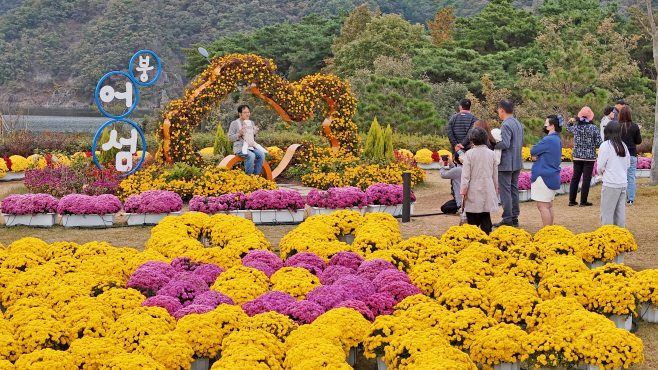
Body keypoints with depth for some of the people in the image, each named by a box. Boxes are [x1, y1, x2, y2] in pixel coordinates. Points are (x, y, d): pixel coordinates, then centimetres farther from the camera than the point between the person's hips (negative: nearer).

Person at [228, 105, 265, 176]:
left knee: (261, 155, -20)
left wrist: (255, 134, -1)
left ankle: (255, 175, -12)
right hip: (239, 147, -6)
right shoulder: (234, 124, -2)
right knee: (251, 156, -33)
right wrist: (239, 134, -19)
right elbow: (230, 138, -5)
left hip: (250, 146, 6)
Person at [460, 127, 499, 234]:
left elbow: (465, 174, -8)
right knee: (486, 216, 7)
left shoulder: (469, 154, -10)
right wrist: (495, 188, 22)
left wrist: (464, 190, -2)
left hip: (474, 190, -4)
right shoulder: (491, 153, 3)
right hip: (488, 189, 4)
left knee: (472, 217, 2)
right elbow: (495, 174, 11)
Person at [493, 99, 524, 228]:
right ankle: (514, 218, 18)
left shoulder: (506, 125, -17)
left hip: (506, 164, -9)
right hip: (517, 163, 9)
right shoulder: (518, 124, 11)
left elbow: (505, 144, -25)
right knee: (514, 190, 13)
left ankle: (507, 219, -3)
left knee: (505, 191, -4)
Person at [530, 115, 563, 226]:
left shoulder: (548, 140, -18)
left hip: (544, 177, -10)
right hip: (553, 176, 10)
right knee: (549, 206, 13)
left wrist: (534, 155, 8)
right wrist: (536, 156, -3)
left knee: (542, 206, -7)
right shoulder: (557, 139, 12)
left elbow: (533, 151, -9)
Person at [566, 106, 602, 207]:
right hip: (589, 157, -4)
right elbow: (599, 143, -9)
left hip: (577, 156, 4)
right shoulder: (593, 128, -11)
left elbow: (568, 129, 21)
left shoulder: (575, 126, -1)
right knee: (586, 179, 2)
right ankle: (583, 201, 3)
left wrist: (570, 122, 31)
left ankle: (572, 200, 15)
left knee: (575, 178, 11)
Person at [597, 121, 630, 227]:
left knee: (607, 212, -1)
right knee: (620, 211, 13)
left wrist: (600, 172, 13)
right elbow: (628, 165, 12)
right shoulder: (624, 146, 5)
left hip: (610, 184, -6)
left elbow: (600, 167, -7)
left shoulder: (606, 146, -11)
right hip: (623, 183, 6)